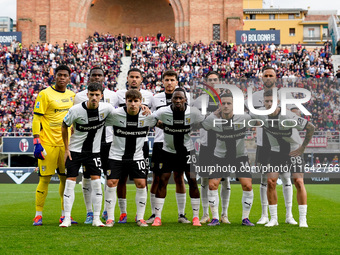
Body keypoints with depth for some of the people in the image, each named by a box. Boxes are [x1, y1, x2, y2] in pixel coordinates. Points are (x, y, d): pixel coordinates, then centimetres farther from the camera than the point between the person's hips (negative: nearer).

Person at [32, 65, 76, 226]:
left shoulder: (72, 96, 12)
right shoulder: (45, 94, -5)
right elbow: (36, 119, -7)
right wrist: (37, 143, -14)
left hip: (66, 144, 5)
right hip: (48, 144, -5)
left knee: (66, 178, 6)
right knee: (45, 179, -4)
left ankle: (65, 215, 15)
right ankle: (38, 215, 4)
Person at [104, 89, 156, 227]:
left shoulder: (148, 116, -7)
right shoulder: (115, 114, -13)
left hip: (137, 156, 1)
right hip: (116, 155, -1)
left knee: (141, 184, -6)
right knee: (111, 183, -7)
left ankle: (140, 217, 8)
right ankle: (110, 217, 6)